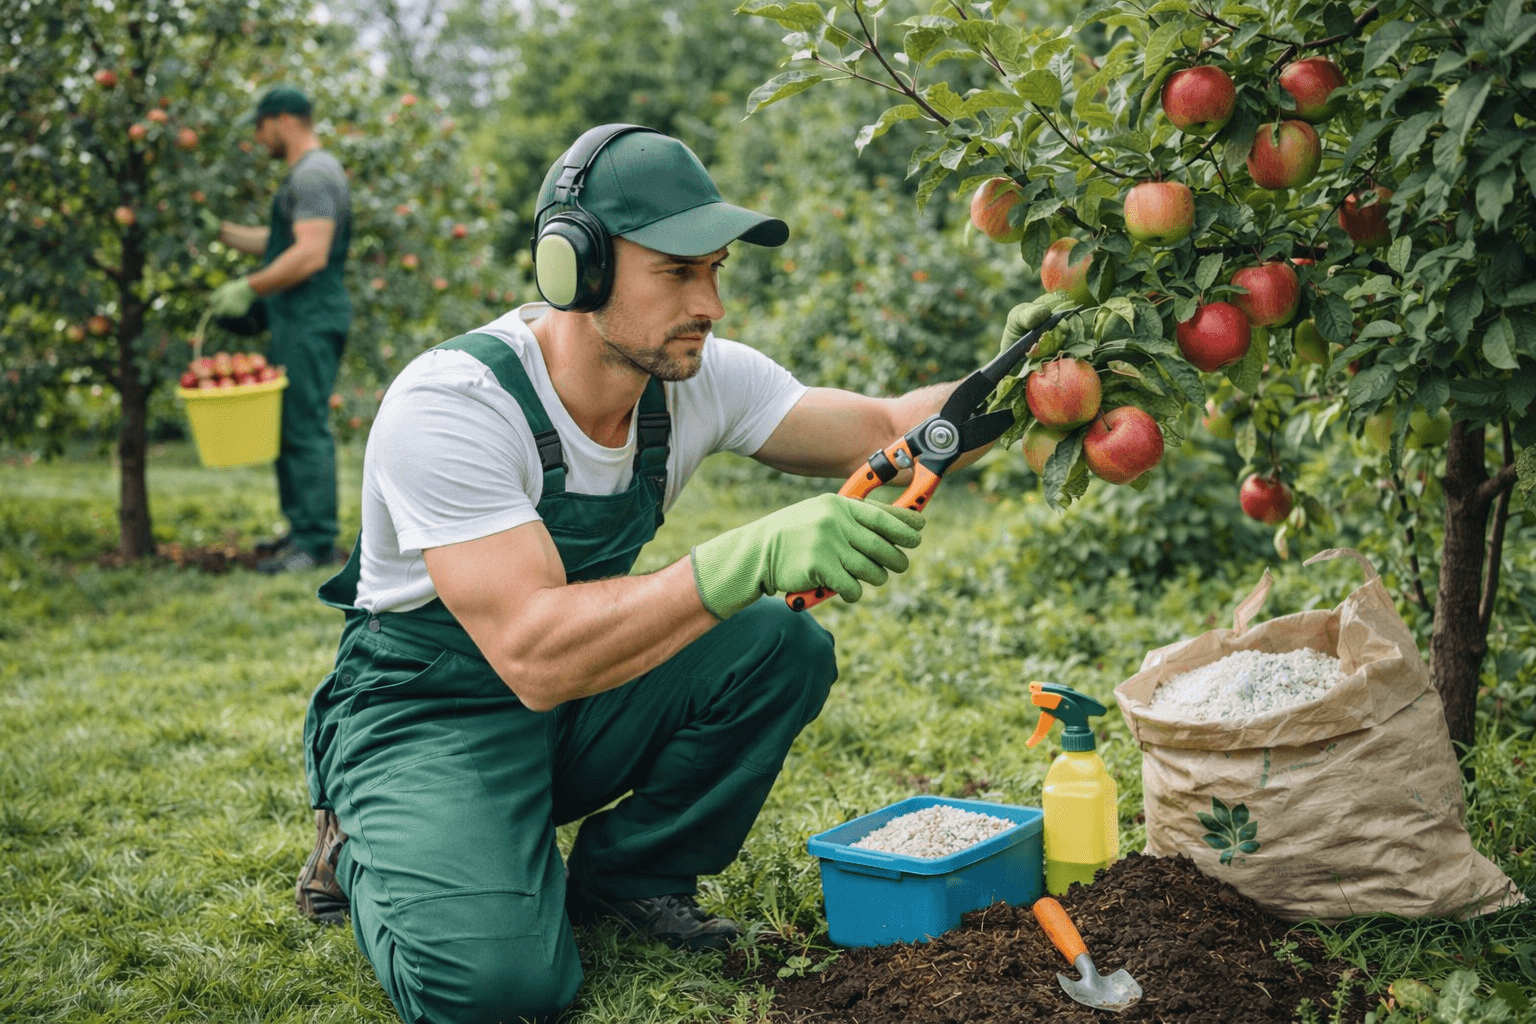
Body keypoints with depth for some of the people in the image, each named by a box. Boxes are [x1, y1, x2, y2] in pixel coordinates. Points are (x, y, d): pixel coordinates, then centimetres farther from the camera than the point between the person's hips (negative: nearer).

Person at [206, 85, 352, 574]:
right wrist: (219, 231, 29)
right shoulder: (304, 175, 23)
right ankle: (302, 531, 20)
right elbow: (278, 243, 30)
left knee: (306, 428, -11)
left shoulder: (314, 175, -12)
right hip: (296, 321, 11)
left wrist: (248, 287, -18)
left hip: (311, 321, -11)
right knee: (290, 428, 14)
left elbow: (310, 255, -22)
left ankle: (316, 541, -9)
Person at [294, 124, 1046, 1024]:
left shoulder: (699, 378, -10)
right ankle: (369, 852, 6)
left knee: (786, 646, -17)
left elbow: (885, 430, -8)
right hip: (428, 714, -5)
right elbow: (535, 656, -38)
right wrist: (754, 556, -48)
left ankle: (622, 875, 3)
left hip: (576, 707, 6)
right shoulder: (448, 407, -29)